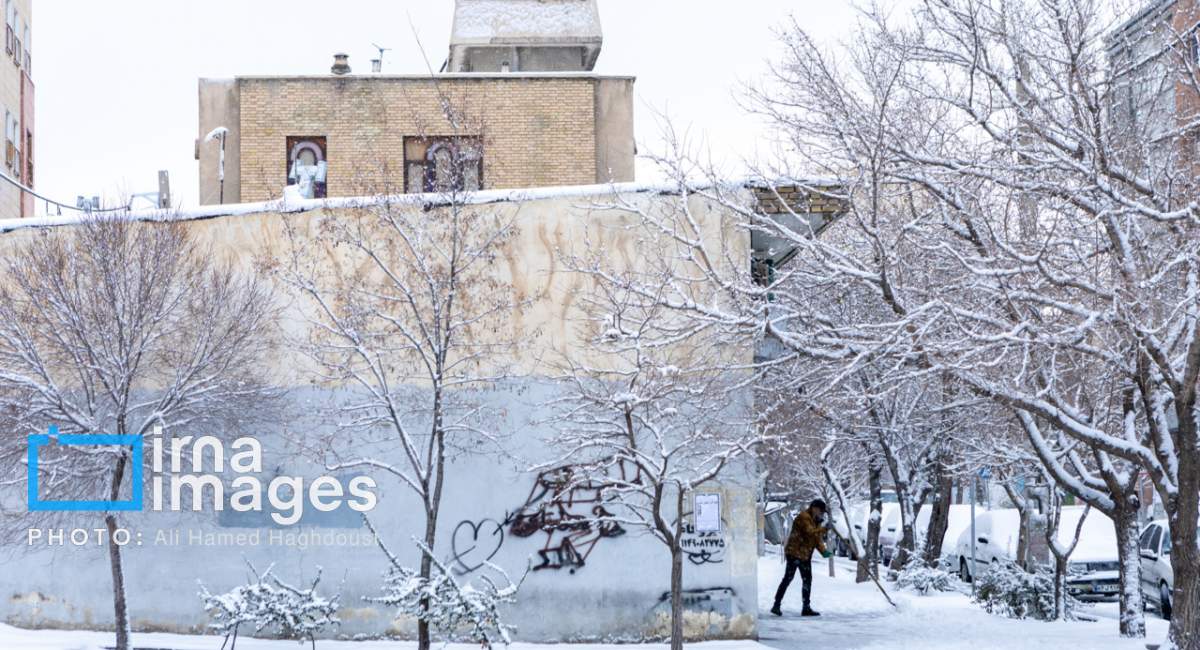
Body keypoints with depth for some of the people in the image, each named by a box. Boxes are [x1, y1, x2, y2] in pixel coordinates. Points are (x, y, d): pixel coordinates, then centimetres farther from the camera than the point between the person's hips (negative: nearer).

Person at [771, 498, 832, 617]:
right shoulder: (803, 517, -13)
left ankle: (806, 608, 15)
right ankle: (776, 606, -8)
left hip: (805, 555, 10)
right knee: (788, 578, -10)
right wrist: (825, 529, -30)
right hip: (794, 552, -10)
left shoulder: (816, 520, 16)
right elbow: (810, 532, -26)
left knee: (807, 580, 9)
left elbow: (817, 538, 11)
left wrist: (823, 551, -5)